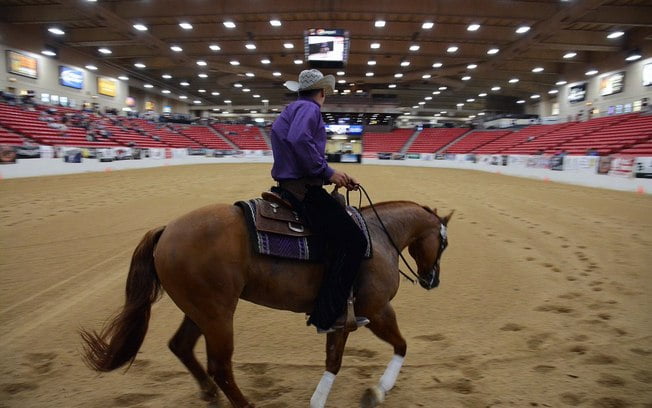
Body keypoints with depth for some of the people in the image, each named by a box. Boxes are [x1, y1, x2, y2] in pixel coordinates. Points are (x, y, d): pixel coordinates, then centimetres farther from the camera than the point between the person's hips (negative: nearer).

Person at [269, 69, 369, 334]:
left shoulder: (293, 109, 26)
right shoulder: (309, 108, -5)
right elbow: (298, 140, -27)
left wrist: (338, 178, 17)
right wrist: (327, 172, -18)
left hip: (292, 186, 11)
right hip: (302, 190, -11)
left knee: (345, 236, 20)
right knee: (353, 240, -14)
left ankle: (339, 306, 22)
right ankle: (327, 316, -10)